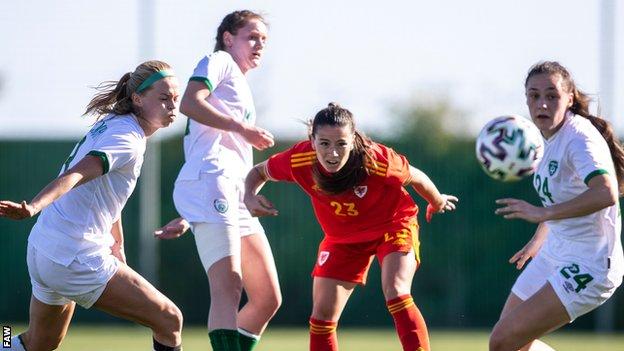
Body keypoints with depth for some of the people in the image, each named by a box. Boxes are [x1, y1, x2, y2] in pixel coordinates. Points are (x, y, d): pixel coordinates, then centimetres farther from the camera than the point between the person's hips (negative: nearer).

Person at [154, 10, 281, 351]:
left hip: (236, 198, 9)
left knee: (267, 298, 4)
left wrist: (187, 218, 26)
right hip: (210, 179, -9)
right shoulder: (219, 62, 9)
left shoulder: (242, 90, 34)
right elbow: (189, 103, -12)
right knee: (228, 287, -22)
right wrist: (244, 128, -12)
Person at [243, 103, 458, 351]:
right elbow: (259, 172, -7)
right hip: (342, 237, 4)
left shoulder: (377, 161, -35)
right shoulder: (299, 160, -28)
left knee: (396, 295, -27)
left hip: (392, 225, -4)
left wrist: (438, 203, 6)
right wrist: (250, 197, -29)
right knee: (322, 315, -1)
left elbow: (416, 178, -14)